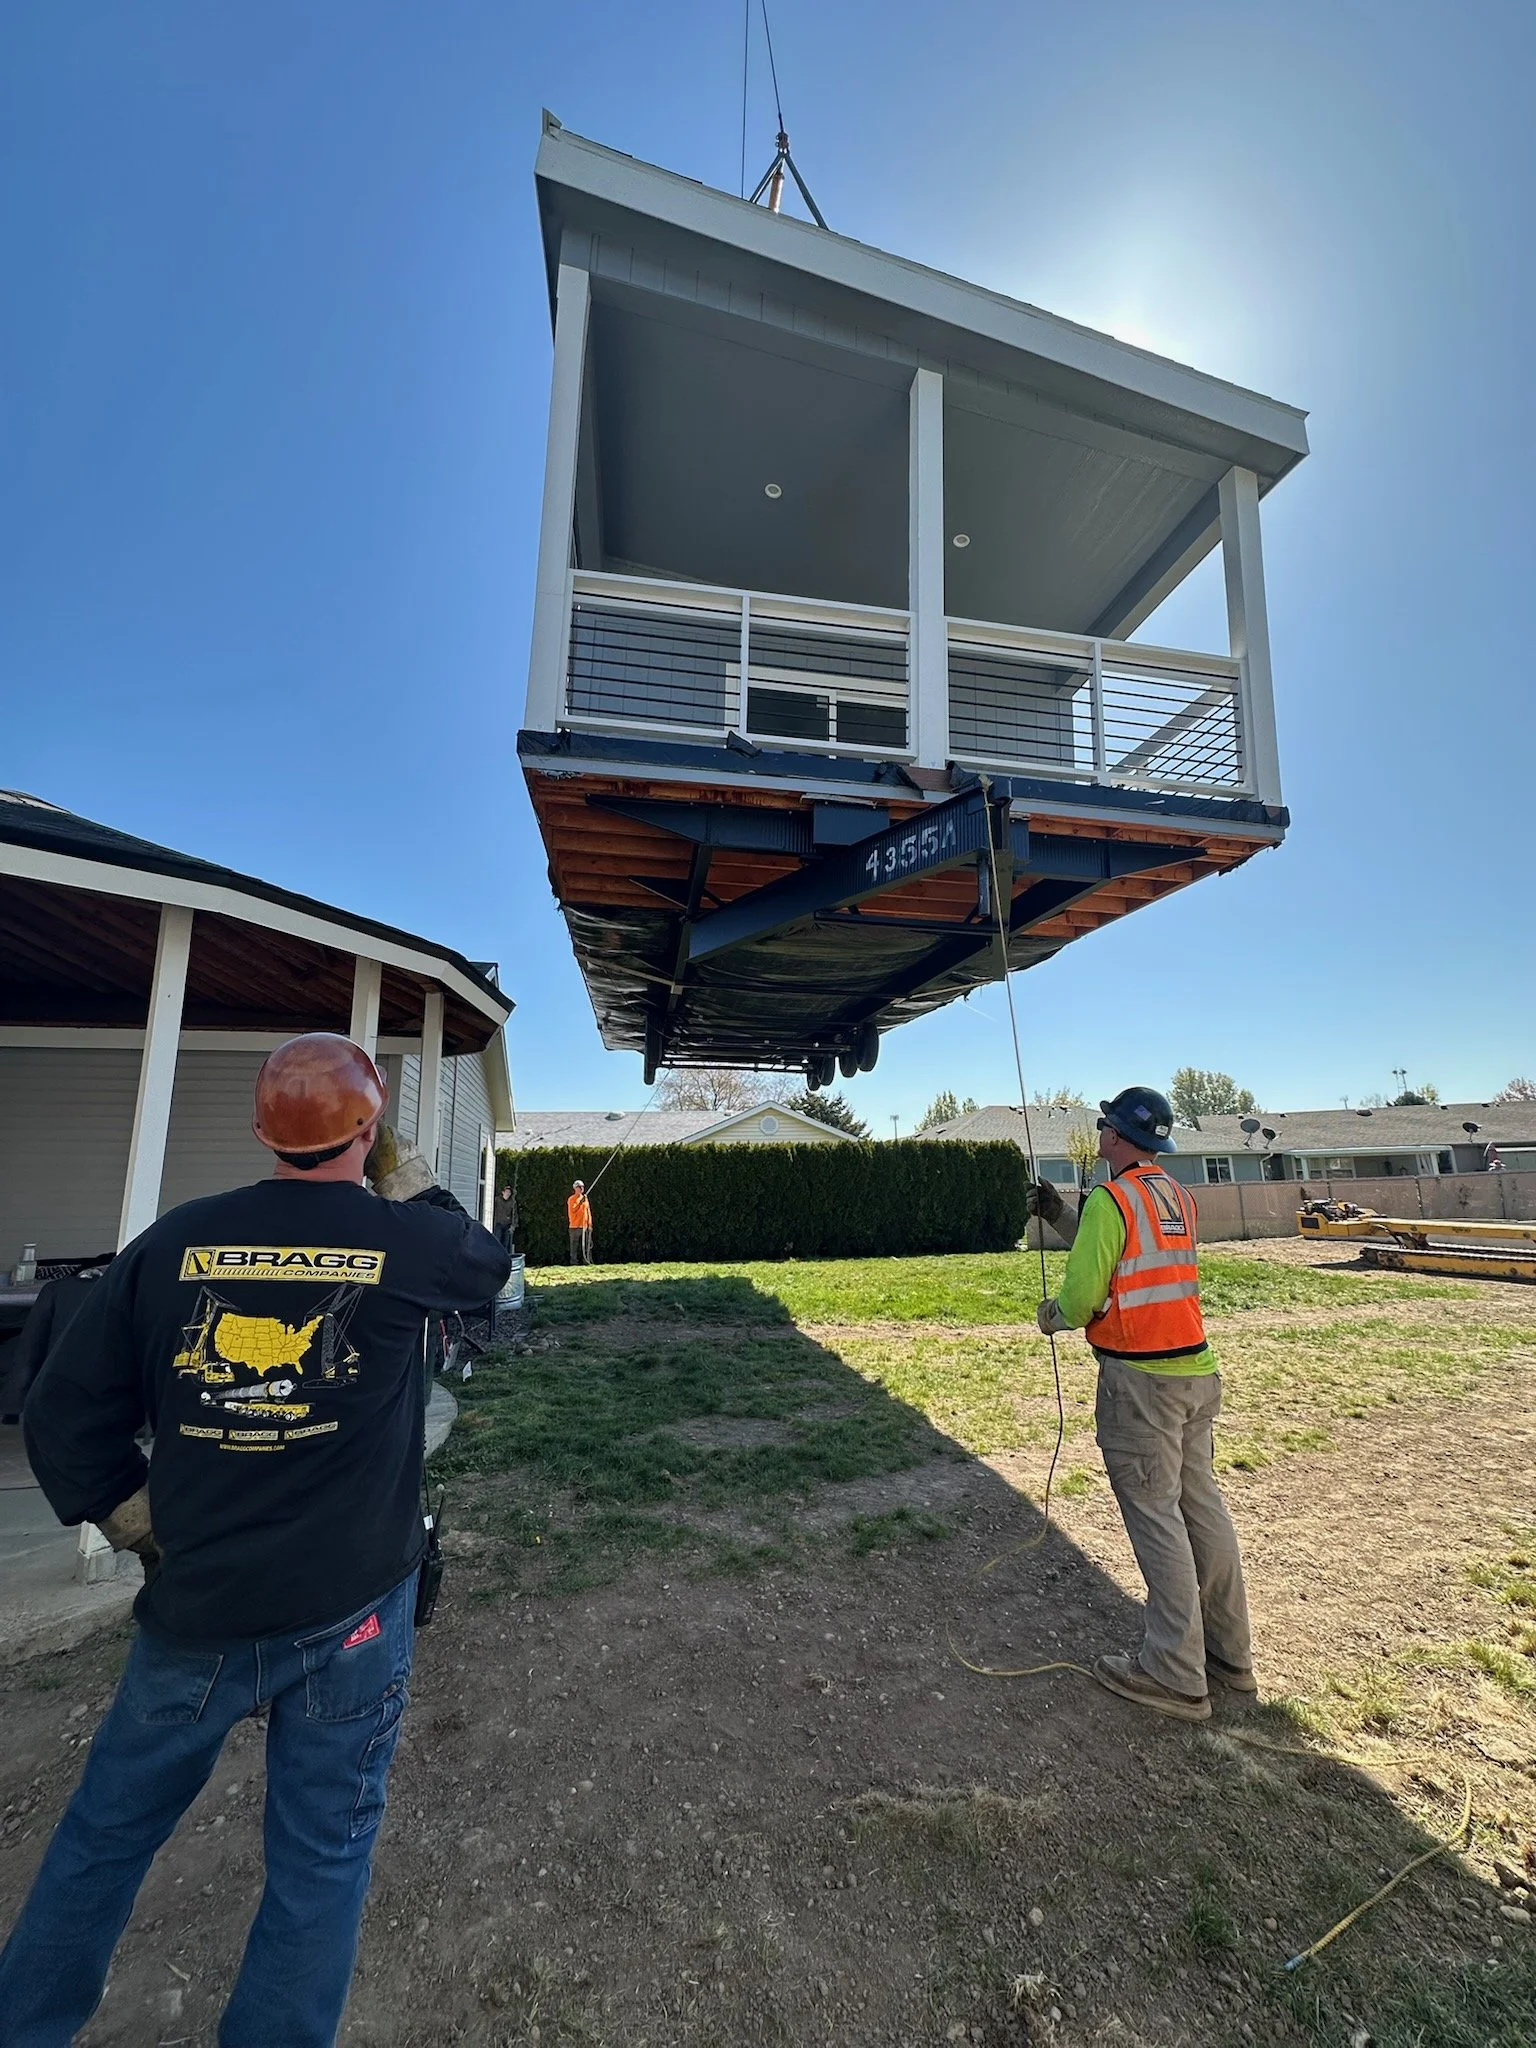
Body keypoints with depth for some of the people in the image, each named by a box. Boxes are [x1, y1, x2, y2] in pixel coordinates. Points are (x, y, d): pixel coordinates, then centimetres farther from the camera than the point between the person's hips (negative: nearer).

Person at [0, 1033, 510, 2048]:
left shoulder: (174, 1240, -7)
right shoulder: (402, 1240, -13)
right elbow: (487, 1260, 9)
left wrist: (144, 1525, 9)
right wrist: (403, 1172, 12)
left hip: (194, 1607, 3)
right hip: (349, 1612, -2)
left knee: (105, 1831, 27)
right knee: (323, 1853, 16)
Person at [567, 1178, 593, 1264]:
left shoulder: (585, 1198, 17)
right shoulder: (571, 1199, -1)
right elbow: (572, 1210, -14)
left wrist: (590, 1224, 13)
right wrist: (580, 1203, -18)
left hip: (585, 1226, 6)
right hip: (575, 1226, -6)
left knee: (586, 1246, 4)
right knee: (575, 1246, -5)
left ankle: (586, 1261, 7)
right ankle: (575, 1262, -2)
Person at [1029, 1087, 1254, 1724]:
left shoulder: (1112, 1198, -16)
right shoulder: (1177, 1195, 9)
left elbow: (1083, 1295, -18)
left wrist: (1052, 1315, 3)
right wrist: (1060, 1215, 16)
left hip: (1140, 1380, -8)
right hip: (1195, 1371, 8)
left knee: (1155, 1518, 2)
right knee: (1201, 1505, 17)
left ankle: (1175, 1676, 12)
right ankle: (1230, 1653, 30)